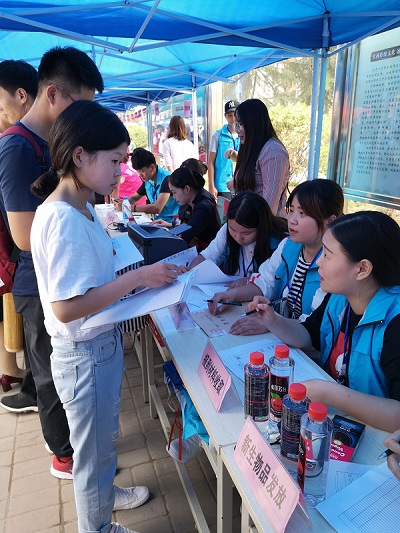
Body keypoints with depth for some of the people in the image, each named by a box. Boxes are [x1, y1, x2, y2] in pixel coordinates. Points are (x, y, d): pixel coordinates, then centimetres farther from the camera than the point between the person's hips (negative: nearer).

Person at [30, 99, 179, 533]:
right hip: (85, 354, -9)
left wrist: (136, 278, 1)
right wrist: (137, 277, -26)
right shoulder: (63, 221, -27)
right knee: (94, 448, 15)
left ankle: (102, 493, 56)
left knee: (103, 437, 30)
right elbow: (66, 307, -28)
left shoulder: (80, 207, 4)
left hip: (102, 344, 9)